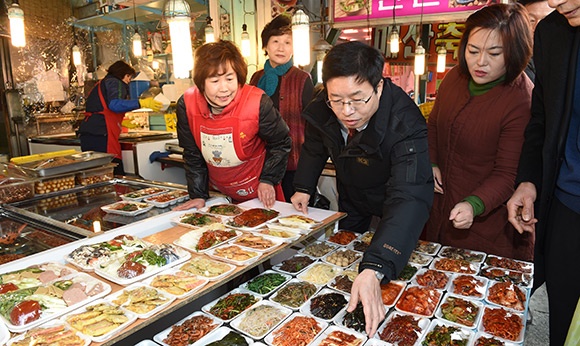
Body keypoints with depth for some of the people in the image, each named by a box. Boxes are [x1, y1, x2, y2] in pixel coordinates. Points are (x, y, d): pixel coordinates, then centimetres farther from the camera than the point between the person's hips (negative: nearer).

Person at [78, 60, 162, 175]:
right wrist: (142, 103, -25)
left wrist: (121, 123, 48)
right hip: (101, 135, -9)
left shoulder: (100, 84, 29)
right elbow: (114, 104, -19)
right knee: (117, 174, -11)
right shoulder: (115, 82, 2)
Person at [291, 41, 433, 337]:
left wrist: (374, 271, -65)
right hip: (350, 198, 5)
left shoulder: (405, 123, -43)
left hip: (390, 204, -4)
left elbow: (409, 197, -54)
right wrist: (303, 187, -11)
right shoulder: (321, 109, -25)